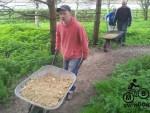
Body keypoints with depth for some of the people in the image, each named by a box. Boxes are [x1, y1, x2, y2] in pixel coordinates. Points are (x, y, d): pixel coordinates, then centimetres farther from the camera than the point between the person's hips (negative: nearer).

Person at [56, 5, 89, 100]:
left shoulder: (78, 26, -25)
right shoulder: (59, 25, -7)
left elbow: (84, 41, -16)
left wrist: (85, 54, -8)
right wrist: (57, 47, 22)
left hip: (76, 56, -6)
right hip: (65, 55, 6)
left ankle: (70, 90, 22)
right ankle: (70, 88, 41)